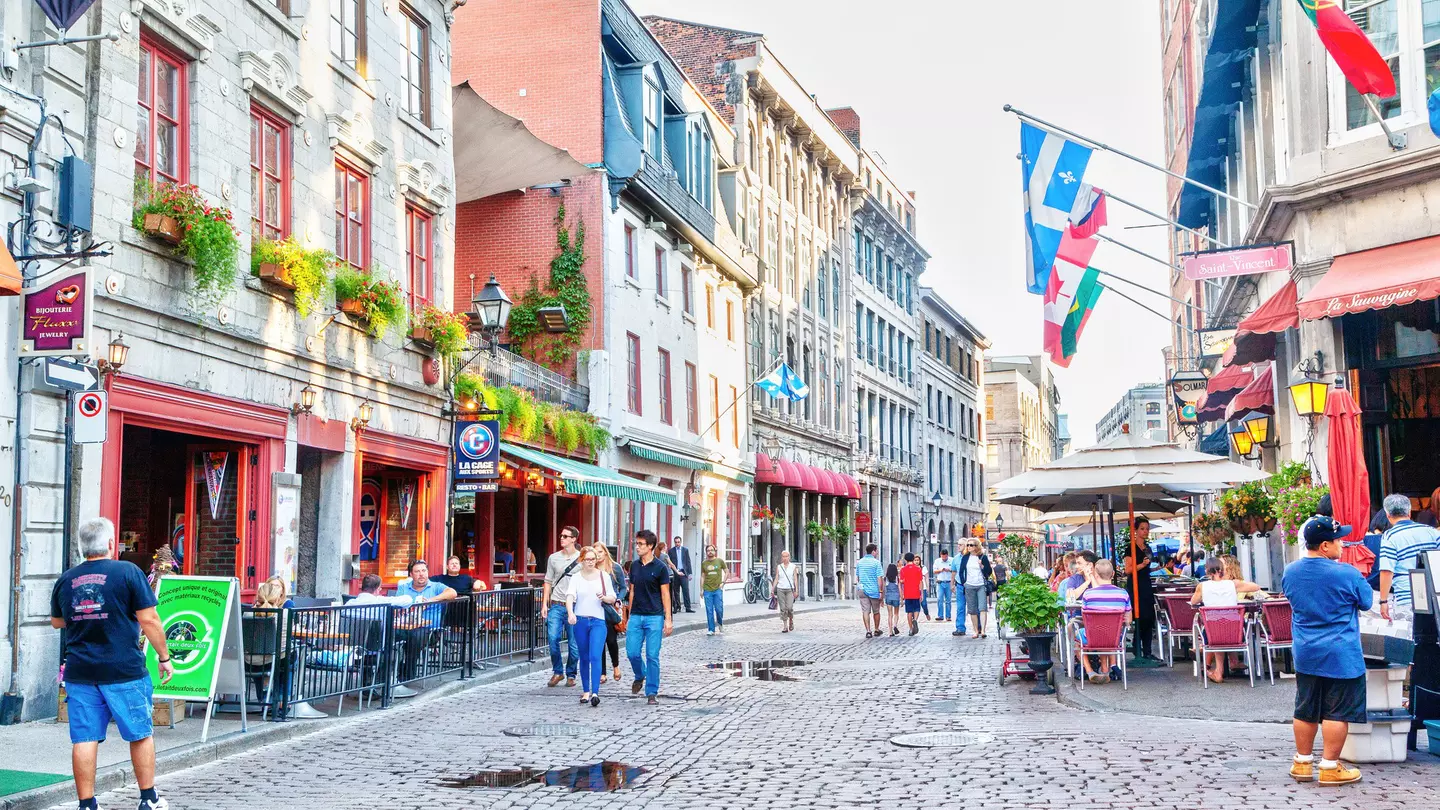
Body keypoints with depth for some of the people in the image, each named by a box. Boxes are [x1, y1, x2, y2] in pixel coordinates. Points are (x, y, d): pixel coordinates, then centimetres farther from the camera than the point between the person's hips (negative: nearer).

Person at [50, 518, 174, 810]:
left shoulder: (65, 580, 6)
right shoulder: (128, 572, -8)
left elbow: (56, 622, 21)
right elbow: (149, 620, -9)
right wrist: (164, 657, -1)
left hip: (80, 673, 3)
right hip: (124, 671, -3)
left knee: (84, 739, 5)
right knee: (141, 734, 10)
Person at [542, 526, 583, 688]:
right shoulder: (554, 558, 9)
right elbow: (548, 582, 14)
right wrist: (544, 604, 7)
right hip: (556, 606, 2)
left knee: (574, 643, 2)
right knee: (553, 638, -9)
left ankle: (570, 674, 17)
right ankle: (557, 672, 8)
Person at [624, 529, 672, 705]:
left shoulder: (660, 568, -5)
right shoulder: (634, 566, 10)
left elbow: (665, 594, -4)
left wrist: (668, 619, -9)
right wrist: (629, 617, 15)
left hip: (654, 617, -4)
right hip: (636, 616, 4)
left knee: (652, 656, -4)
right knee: (632, 652, -1)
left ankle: (651, 693, 4)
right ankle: (640, 676, 30)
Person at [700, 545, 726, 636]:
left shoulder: (720, 561, 4)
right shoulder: (704, 563, 8)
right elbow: (702, 577, 11)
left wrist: (723, 582, -2)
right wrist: (701, 590, 7)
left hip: (718, 589, -2)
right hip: (707, 590, 2)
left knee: (719, 609, -7)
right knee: (709, 611, 1)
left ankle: (720, 623, 21)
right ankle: (711, 630, 6)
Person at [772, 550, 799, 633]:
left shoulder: (793, 567, 5)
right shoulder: (779, 567, 8)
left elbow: (795, 579, 2)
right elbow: (776, 579, 9)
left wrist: (796, 590, -6)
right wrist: (772, 590, 3)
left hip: (790, 589, -1)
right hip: (780, 589, 2)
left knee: (789, 607, -13)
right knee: (783, 609, -2)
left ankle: (791, 620, 15)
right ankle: (785, 627, 2)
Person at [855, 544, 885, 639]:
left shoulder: (859, 562, 7)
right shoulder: (876, 563, -9)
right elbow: (879, 579, -13)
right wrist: (881, 592, -10)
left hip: (862, 590, 3)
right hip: (874, 590, -3)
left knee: (865, 611, 2)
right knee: (876, 611, 12)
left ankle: (868, 631, -6)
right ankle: (876, 630, 23)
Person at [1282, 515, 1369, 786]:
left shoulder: (1290, 572, 1)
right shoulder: (1347, 574, -16)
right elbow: (1367, 602, 0)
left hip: (1305, 655, 6)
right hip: (1341, 656, -5)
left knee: (1306, 711, 13)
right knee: (1337, 713, 3)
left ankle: (1303, 763, 21)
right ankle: (1330, 767, 6)